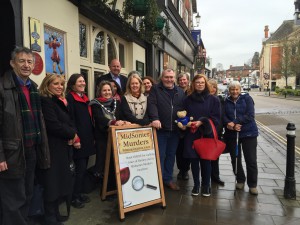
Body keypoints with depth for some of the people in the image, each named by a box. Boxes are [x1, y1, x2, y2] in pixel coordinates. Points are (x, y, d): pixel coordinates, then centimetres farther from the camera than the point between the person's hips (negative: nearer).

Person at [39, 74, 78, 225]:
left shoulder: (61, 101, 16)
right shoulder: (45, 101, -12)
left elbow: (69, 122, 14)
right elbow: (54, 126, -21)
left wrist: (72, 135, -6)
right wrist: (72, 133, -8)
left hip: (62, 147, 9)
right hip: (52, 148, -9)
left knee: (60, 181, 14)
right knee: (53, 183, 0)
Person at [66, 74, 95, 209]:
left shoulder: (85, 98, 17)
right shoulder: (69, 98, -8)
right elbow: (69, 120, -15)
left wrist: (92, 136, 17)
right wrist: (75, 138, -19)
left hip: (87, 138, 8)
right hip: (78, 139, -8)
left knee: (83, 168, 12)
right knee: (80, 168, -4)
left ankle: (79, 193, 25)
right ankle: (74, 197, 10)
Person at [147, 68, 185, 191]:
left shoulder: (180, 91, 13)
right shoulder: (155, 89, 0)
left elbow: (184, 107, 12)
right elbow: (151, 104, -13)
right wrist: (155, 118, -27)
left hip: (175, 130, 5)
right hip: (160, 129, -4)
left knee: (171, 155, 14)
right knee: (160, 155, 2)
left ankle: (168, 179, 28)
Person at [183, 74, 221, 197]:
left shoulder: (213, 99, 1)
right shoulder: (188, 99, 7)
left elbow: (216, 117, -3)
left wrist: (202, 122, -14)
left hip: (207, 134, -1)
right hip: (191, 134, 2)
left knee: (206, 160, 4)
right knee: (194, 159, 7)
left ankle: (206, 185, 23)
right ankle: (196, 185, 24)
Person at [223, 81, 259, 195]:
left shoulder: (247, 99, -2)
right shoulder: (226, 102, 5)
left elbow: (250, 116, -13)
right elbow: (224, 117, -2)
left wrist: (234, 122, -19)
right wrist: (229, 124, -23)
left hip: (248, 133, -2)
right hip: (231, 134, 3)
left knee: (251, 160, 1)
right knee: (235, 159, 11)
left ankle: (252, 185, 17)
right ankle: (240, 180, 30)